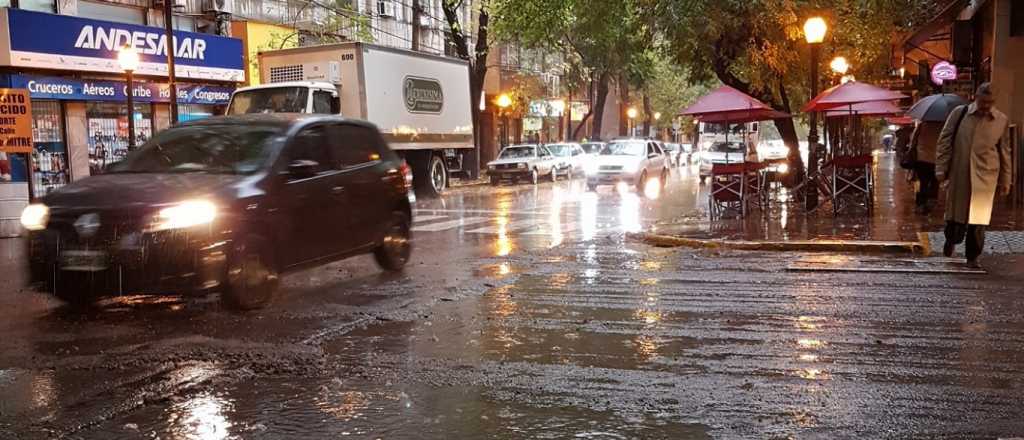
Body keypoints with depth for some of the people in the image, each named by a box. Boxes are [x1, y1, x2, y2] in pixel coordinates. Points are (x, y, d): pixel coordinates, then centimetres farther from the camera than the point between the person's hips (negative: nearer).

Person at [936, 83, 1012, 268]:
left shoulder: (1001, 121, 3)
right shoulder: (959, 113, -1)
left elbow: (1004, 152, 9)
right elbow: (944, 140, 2)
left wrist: (1005, 180, 9)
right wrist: (941, 168, -2)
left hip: (985, 177, 0)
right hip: (958, 174, 0)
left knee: (978, 219, 0)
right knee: (955, 212, 9)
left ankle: (973, 257, 12)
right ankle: (952, 239, 37)